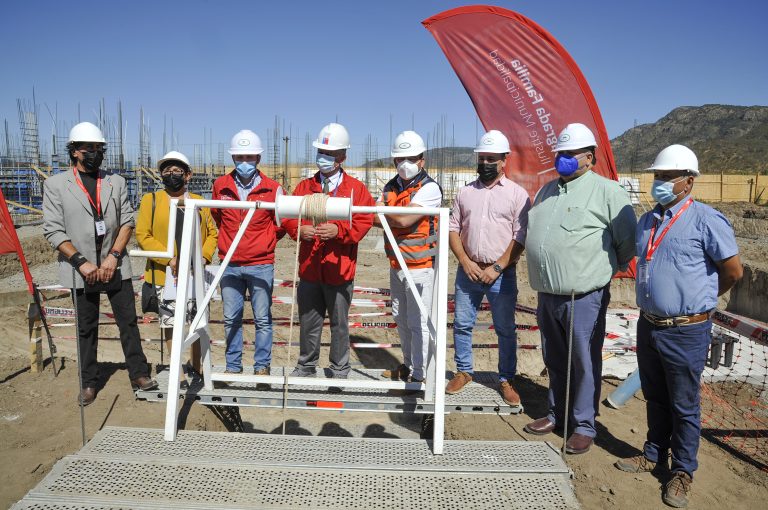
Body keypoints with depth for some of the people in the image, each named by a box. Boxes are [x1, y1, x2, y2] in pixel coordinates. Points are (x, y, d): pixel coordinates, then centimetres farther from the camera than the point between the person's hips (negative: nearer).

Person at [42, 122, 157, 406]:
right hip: (80, 269, -1)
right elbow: (53, 230, -6)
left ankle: (138, 374, 13)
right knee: (87, 328, 10)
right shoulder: (55, 185, -1)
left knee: (128, 321, 2)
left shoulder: (116, 182, 7)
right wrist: (81, 262, -14)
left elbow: (127, 221, 2)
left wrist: (113, 256, -10)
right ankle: (88, 382, 23)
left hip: (115, 265, 2)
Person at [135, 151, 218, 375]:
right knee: (170, 324, 5)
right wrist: (169, 259, -15)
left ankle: (197, 368, 24)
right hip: (165, 275, -2)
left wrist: (204, 256, -7)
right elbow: (143, 235, -6)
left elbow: (212, 233, 11)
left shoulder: (199, 202, 10)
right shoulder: (151, 200, 2)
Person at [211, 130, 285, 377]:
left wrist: (262, 242, 5)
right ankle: (233, 366, 23)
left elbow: (281, 223, 6)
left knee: (263, 319, 4)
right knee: (231, 319, 10)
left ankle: (262, 366, 18)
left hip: (261, 265, -2)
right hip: (230, 265, 3)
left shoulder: (272, 188, -5)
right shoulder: (221, 186, 3)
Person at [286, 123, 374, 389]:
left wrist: (338, 230, -24)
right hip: (309, 269, 3)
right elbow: (289, 217, 5)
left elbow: (364, 222, -8)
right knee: (309, 322, 15)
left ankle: (339, 371, 26)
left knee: (340, 324, 10)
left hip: (339, 270, -2)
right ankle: (306, 366, 33)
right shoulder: (304, 186, 9)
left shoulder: (356, 188, 1)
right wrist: (299, 229, -16)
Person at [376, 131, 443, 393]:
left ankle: (419, 375, 11)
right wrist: (396, 220, -17)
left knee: (418, 323, -1)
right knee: (401, 319, 19)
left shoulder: (429, 188, -12)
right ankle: (408, 365, 36)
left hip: (420, 267, -7)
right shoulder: (390, 187, 9)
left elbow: (405, 219, -22)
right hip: (396, 265, 8)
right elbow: (374, 218, 0)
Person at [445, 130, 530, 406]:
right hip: (468, 271, 3)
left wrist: (497, 268, -13)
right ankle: (463, 371, 28)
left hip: (502, 274, -3)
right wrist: (466, 262, -5)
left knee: (505, 330, 6)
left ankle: (506, 380, 21)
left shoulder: (517, 194, -2)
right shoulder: (465, 192, 8)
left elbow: (520, 238, -6)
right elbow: (453, 229, 8)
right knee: (462, 325, 10)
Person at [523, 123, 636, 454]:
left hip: (584, 297, -7)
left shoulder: (606, 191, -7)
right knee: (555, 361, 17)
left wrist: (612, 266, 8)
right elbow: (529, 233, 25)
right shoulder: (547, 191, 15)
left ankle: (584, 426, 17)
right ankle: (557, 415, 32)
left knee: (584, 363, 3)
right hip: (547, 294, 7)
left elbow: (628, 239, -5)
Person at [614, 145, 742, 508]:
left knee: (684, 405, 8)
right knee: (654, 397, 20)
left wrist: (700, 298, 6)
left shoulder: (705, 219, -12)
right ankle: (654, 454, 37)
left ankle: (683, 471, 24)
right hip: (648, 325, 6)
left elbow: (733, 271, -7)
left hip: (686, 331, -6)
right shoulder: (647, 221, 8)